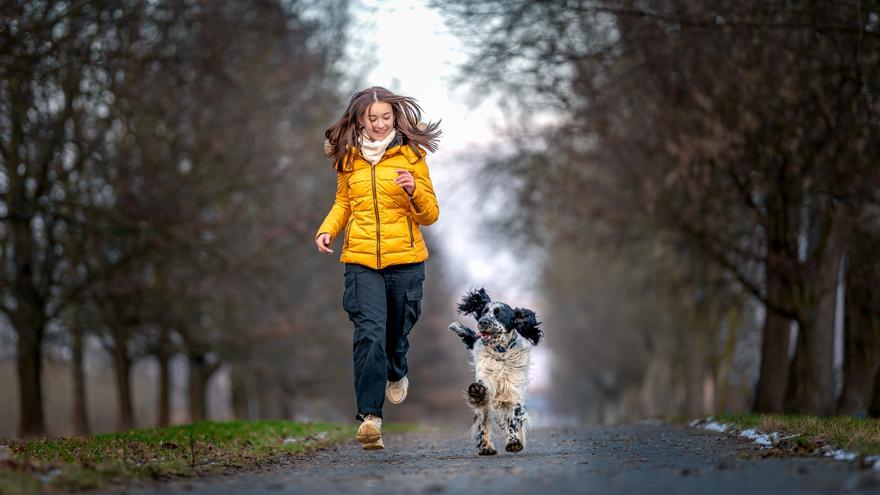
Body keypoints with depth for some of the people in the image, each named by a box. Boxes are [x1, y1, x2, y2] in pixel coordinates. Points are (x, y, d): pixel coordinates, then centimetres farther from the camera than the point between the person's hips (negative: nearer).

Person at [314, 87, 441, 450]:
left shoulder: (411, 155, 1)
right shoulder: (348, 158, 8)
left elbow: (430, 215, 2)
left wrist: (414, 190, -17)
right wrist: (327, 229, 4)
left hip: (405, 260, 0)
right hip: (361, 260, 0)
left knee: (397, 330, 14)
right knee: (369, 333, -17)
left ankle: (396, 374, 49)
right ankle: (369, 416, -20)